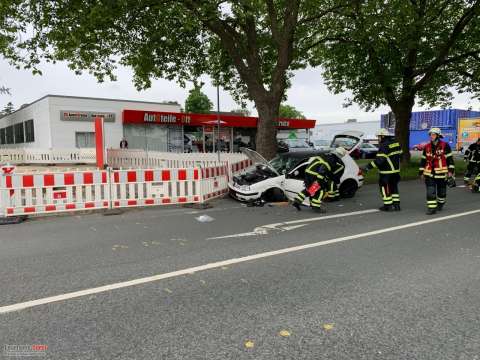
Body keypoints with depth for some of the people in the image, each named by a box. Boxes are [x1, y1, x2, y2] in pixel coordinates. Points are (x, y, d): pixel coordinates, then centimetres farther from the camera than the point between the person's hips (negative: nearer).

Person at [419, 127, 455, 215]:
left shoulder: (445, 145, -4)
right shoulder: (427, 147, 6)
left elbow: (450, 158, -3)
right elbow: (423, 160, 11)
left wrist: (451, 170, -8)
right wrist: (421, 172, 10)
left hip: (441, 173, -2)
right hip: (429, 173, 2)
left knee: (441, 191, 13)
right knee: (430, 192, -5)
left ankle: (440, 203, 37)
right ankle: (431, 208, -2)